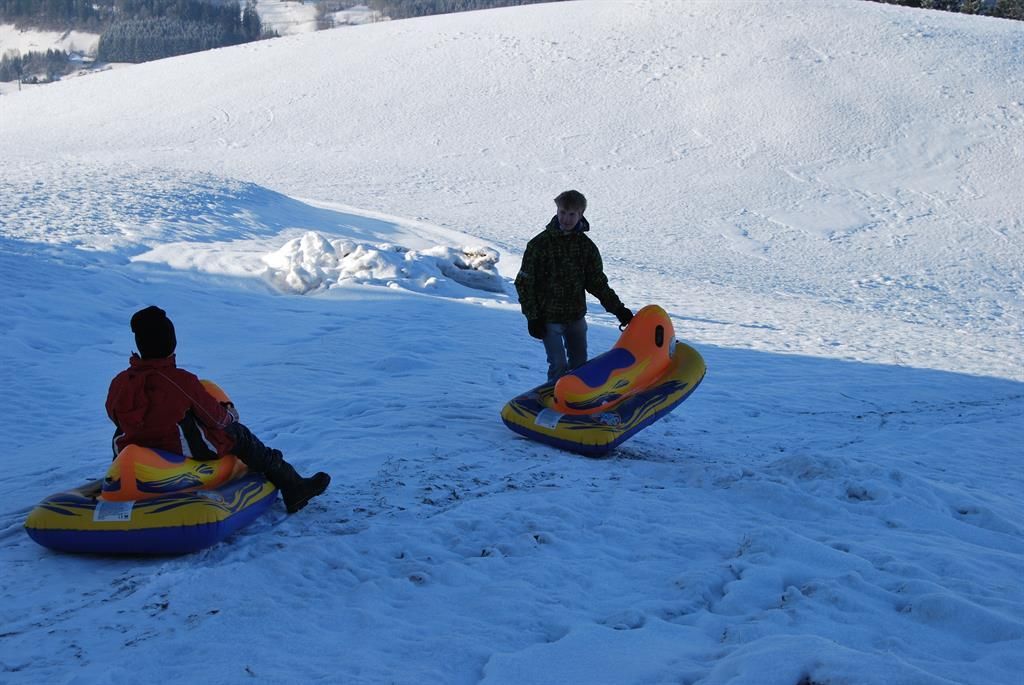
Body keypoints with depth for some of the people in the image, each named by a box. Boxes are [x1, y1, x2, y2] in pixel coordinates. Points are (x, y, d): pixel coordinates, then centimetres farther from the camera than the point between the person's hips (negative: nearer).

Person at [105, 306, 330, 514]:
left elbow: (116, 417, 8)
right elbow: (216, 419, -11)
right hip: (188, 455, -5)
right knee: (238, 434, 15)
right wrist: (230, 413, 14)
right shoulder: (182, 381, -24)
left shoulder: (118, 383, -10)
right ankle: (293, 488, 21)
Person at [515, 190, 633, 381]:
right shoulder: (540, 244, -8)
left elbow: (597, 283, 8)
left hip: (576, 316, 4)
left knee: (579, 363, 14)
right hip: (548, 318, -4)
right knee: (559, 365, -11)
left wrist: (618, 309, -1)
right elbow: (524, 282, -5)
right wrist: (532, 317, -10)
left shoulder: (586, 246, 2)